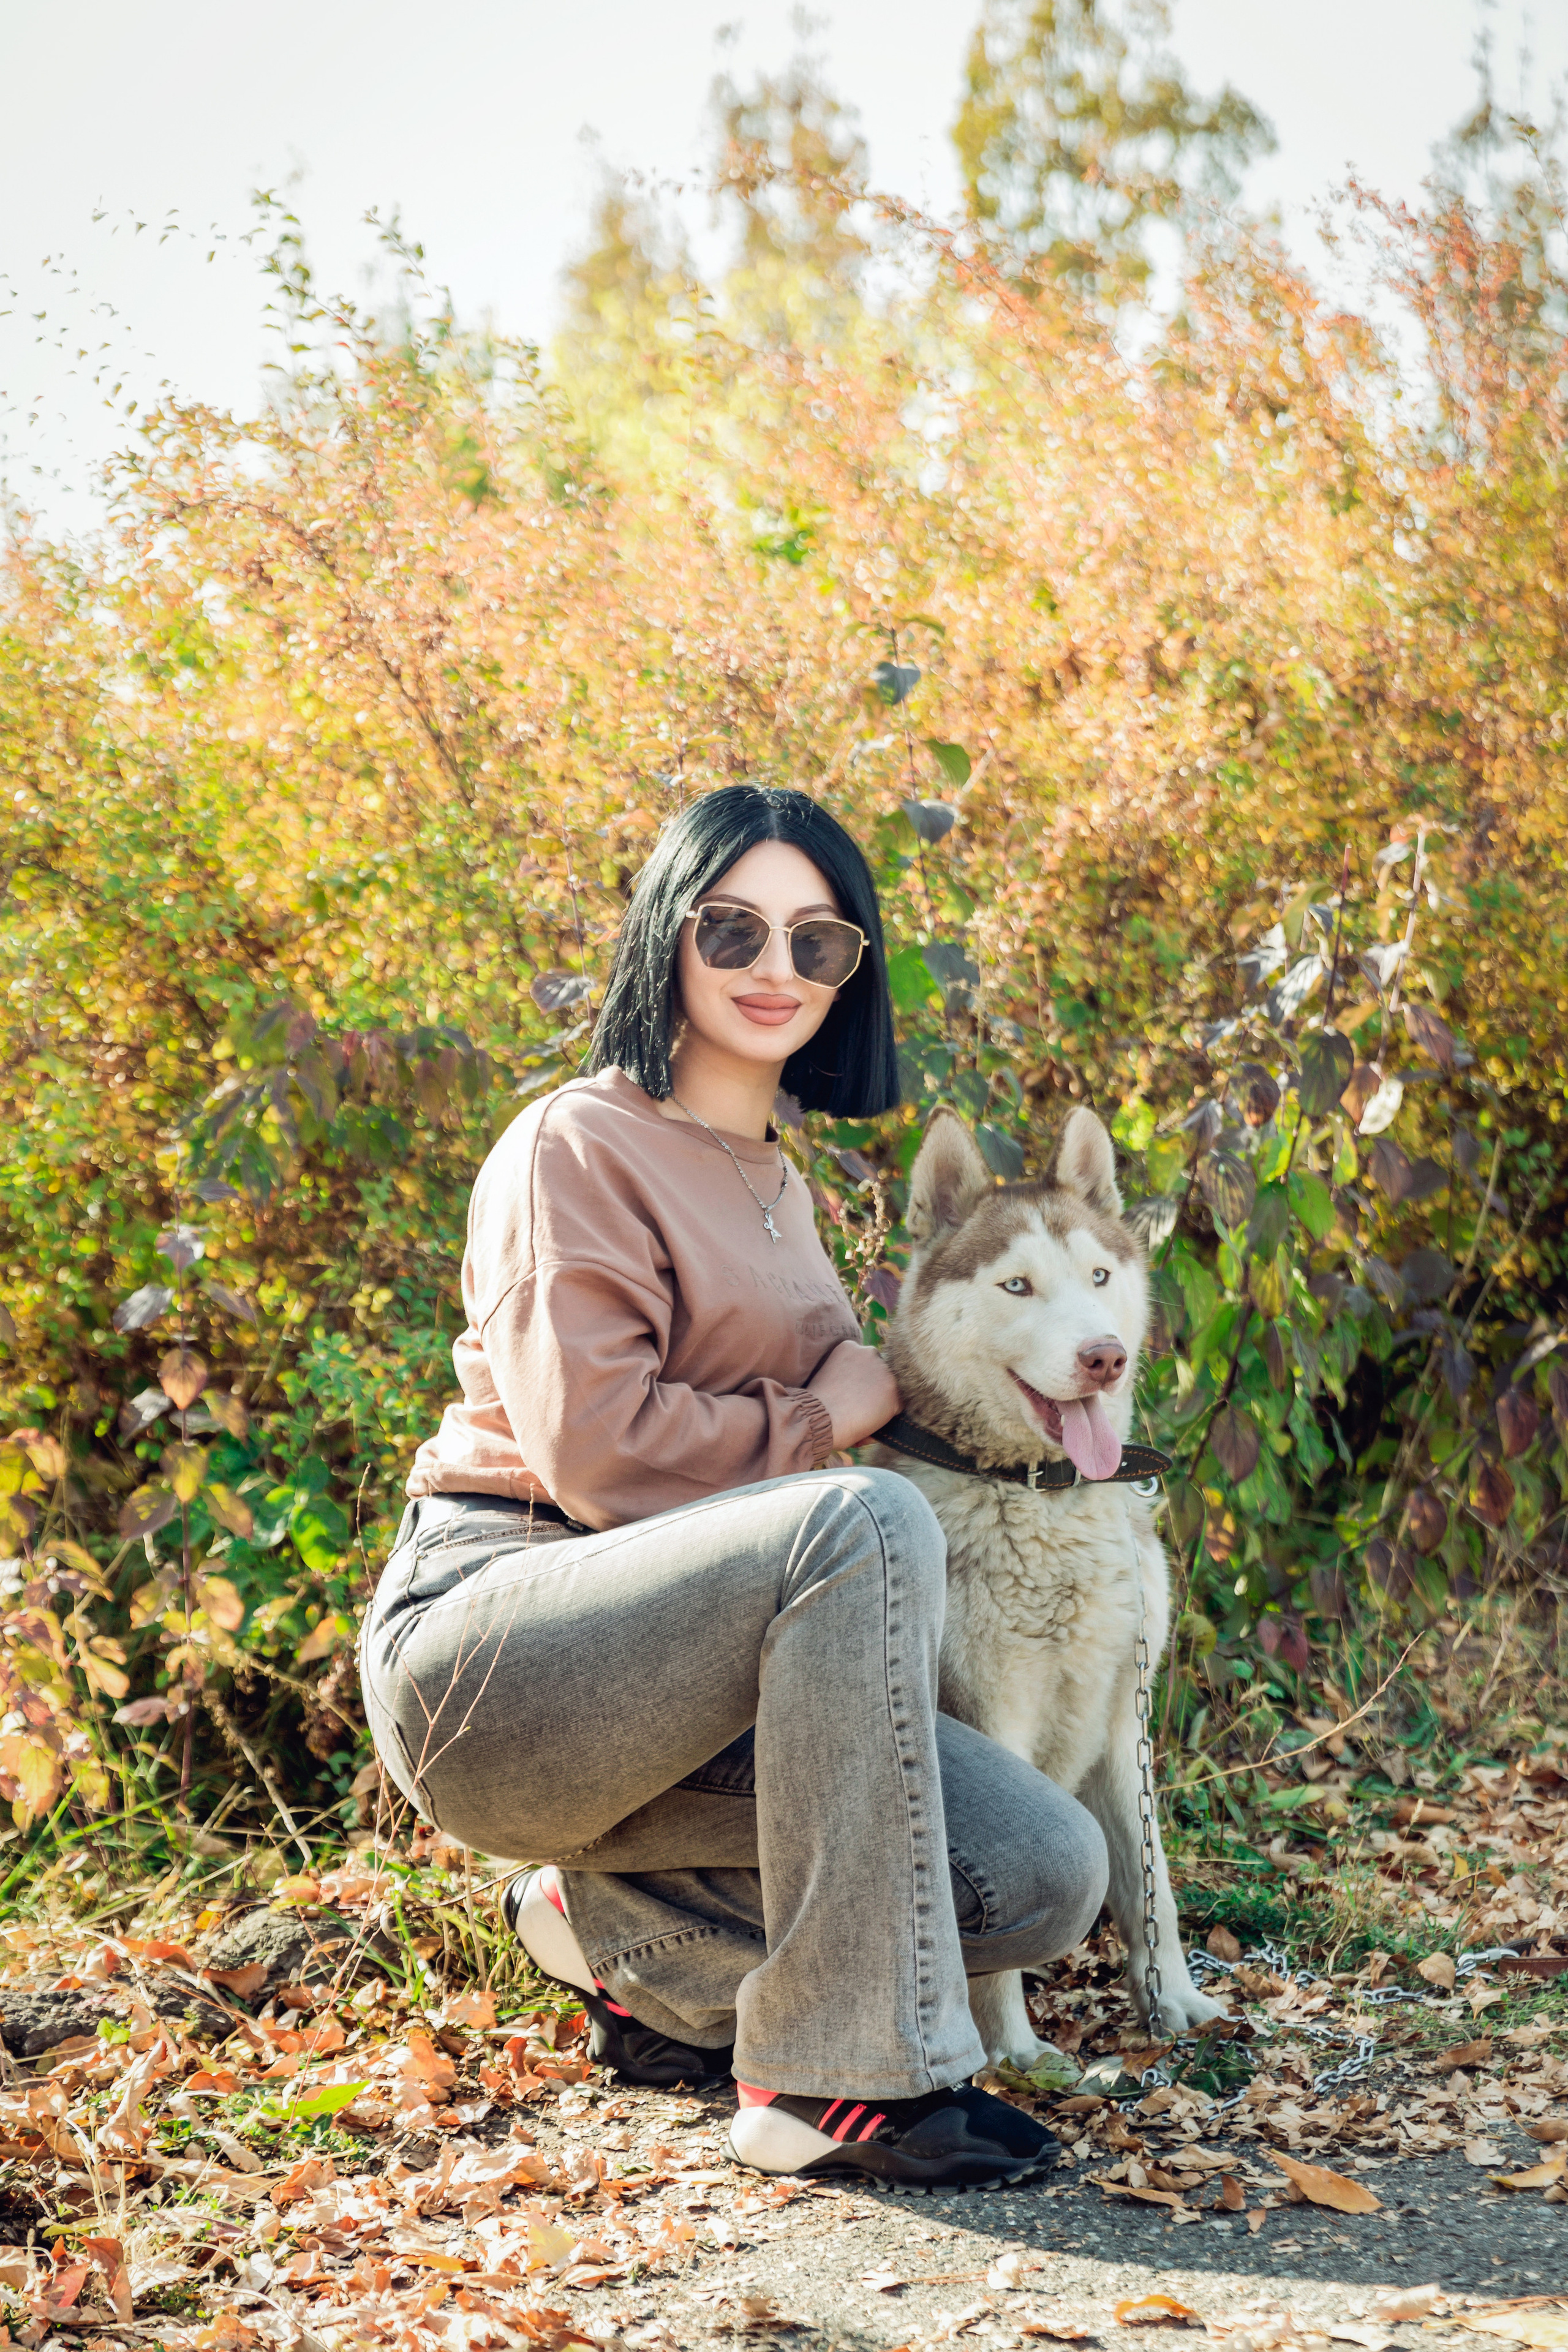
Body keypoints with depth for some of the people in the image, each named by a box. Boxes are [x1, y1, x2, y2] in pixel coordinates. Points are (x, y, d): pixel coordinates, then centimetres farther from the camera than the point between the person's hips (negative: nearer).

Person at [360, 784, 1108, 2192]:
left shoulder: (779, 1186, 20)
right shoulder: (580, 1147, -6)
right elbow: (596, 1450, -17)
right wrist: (827, 1418, -4)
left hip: (684, 1684, 8)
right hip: (485, 1654, -8)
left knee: (1046, 1875, -12)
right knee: (869, 1519, -34)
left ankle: (626, 1935, 8)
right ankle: (835, 2078, -28)